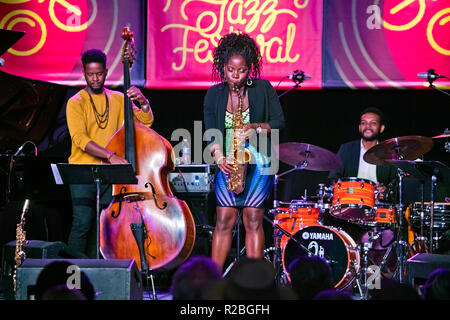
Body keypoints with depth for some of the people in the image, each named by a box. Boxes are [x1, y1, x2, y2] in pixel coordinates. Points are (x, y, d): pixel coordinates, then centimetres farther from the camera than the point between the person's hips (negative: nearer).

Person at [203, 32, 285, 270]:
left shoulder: (263, 88, 0)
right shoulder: (214, 94, 4)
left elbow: (279, 121, 2)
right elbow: (211, 132, 2)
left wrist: (256, 128, -16)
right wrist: (219, 156, -16)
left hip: (258, 163, -2)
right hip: (228, 163, 2)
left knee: (253, 220, -4)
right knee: (224, 220, -2)